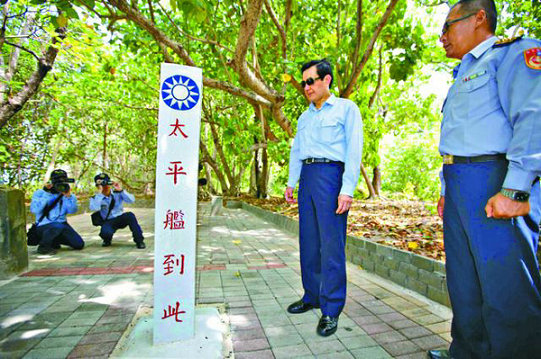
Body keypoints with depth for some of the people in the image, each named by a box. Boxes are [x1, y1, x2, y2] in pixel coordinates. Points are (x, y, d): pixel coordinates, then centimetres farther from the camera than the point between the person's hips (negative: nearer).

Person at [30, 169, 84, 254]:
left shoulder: (64, 194, 8)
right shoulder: (40, 193, -2)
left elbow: (72, 210, -8)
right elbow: (34, 210, -20)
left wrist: (68, 196, -20)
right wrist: (46, 194, -21)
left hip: (62, 224, 5)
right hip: (44, 226, -5)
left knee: (79, 244, -5)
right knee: (58, 226, -39)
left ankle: (55, 242, 20)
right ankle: (43, 246, -12)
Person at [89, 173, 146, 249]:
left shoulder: (117, 193, -1)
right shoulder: (95, 198, -3)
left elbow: (131, 200, -16)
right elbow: (94, 208, -27)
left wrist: (121, 190, -24)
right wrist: (99, 192, -27)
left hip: (121, 218, 1)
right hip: (108, 222, -1)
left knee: (130, 215, -33)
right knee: (106, 232, -35)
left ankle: (139, 241, -22)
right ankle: (107, 241, 7)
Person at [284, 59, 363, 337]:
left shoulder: (346, 108, 3)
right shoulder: (304, 117, 21)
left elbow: (354, 150, -6)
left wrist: (347, 189, -15)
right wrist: (291, 182, 12)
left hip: (330, 174, -6)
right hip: (307, 177, 6)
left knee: (331, 244, -5)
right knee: (308, 242, 9)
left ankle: (331, 309, 6)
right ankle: (312, 296, 23)